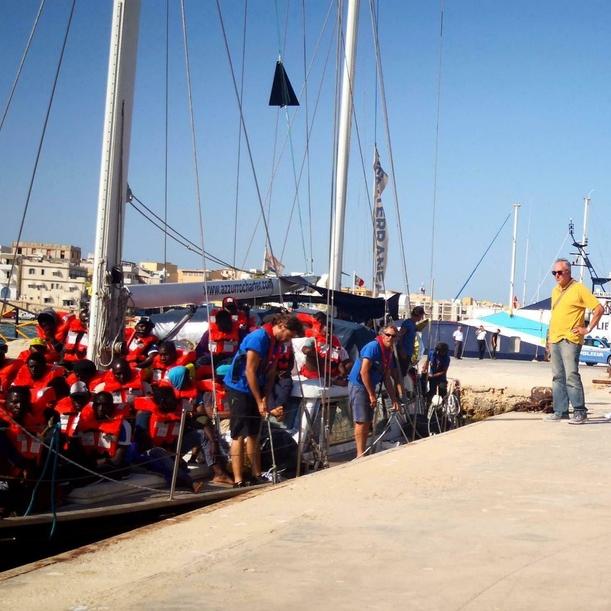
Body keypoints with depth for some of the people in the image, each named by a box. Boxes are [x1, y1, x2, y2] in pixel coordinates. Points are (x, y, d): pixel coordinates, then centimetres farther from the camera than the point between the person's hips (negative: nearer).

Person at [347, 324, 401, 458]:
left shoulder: (389, 353, 9)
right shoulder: (373, 347, -17)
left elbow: (387, 378, 14)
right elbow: (364, 372, -22)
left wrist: (394, 400, 9)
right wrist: (372, 395, -19)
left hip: (369, 387, 9)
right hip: (358, 385, -9)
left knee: (368, 422, 11)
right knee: (361, 421, -11)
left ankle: (363, 453, 18)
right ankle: (360, 455, -10)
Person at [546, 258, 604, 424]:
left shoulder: (579, 289, -6)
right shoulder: (555, 290, 17)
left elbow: (599, 309, -7)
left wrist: (588, 329, -9)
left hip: (570, 340, -8)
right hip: (555, 340, 8)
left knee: (571, 376, -12)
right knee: (558, 377, 7)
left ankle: (580, 412, -9)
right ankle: (560, 411, 10)